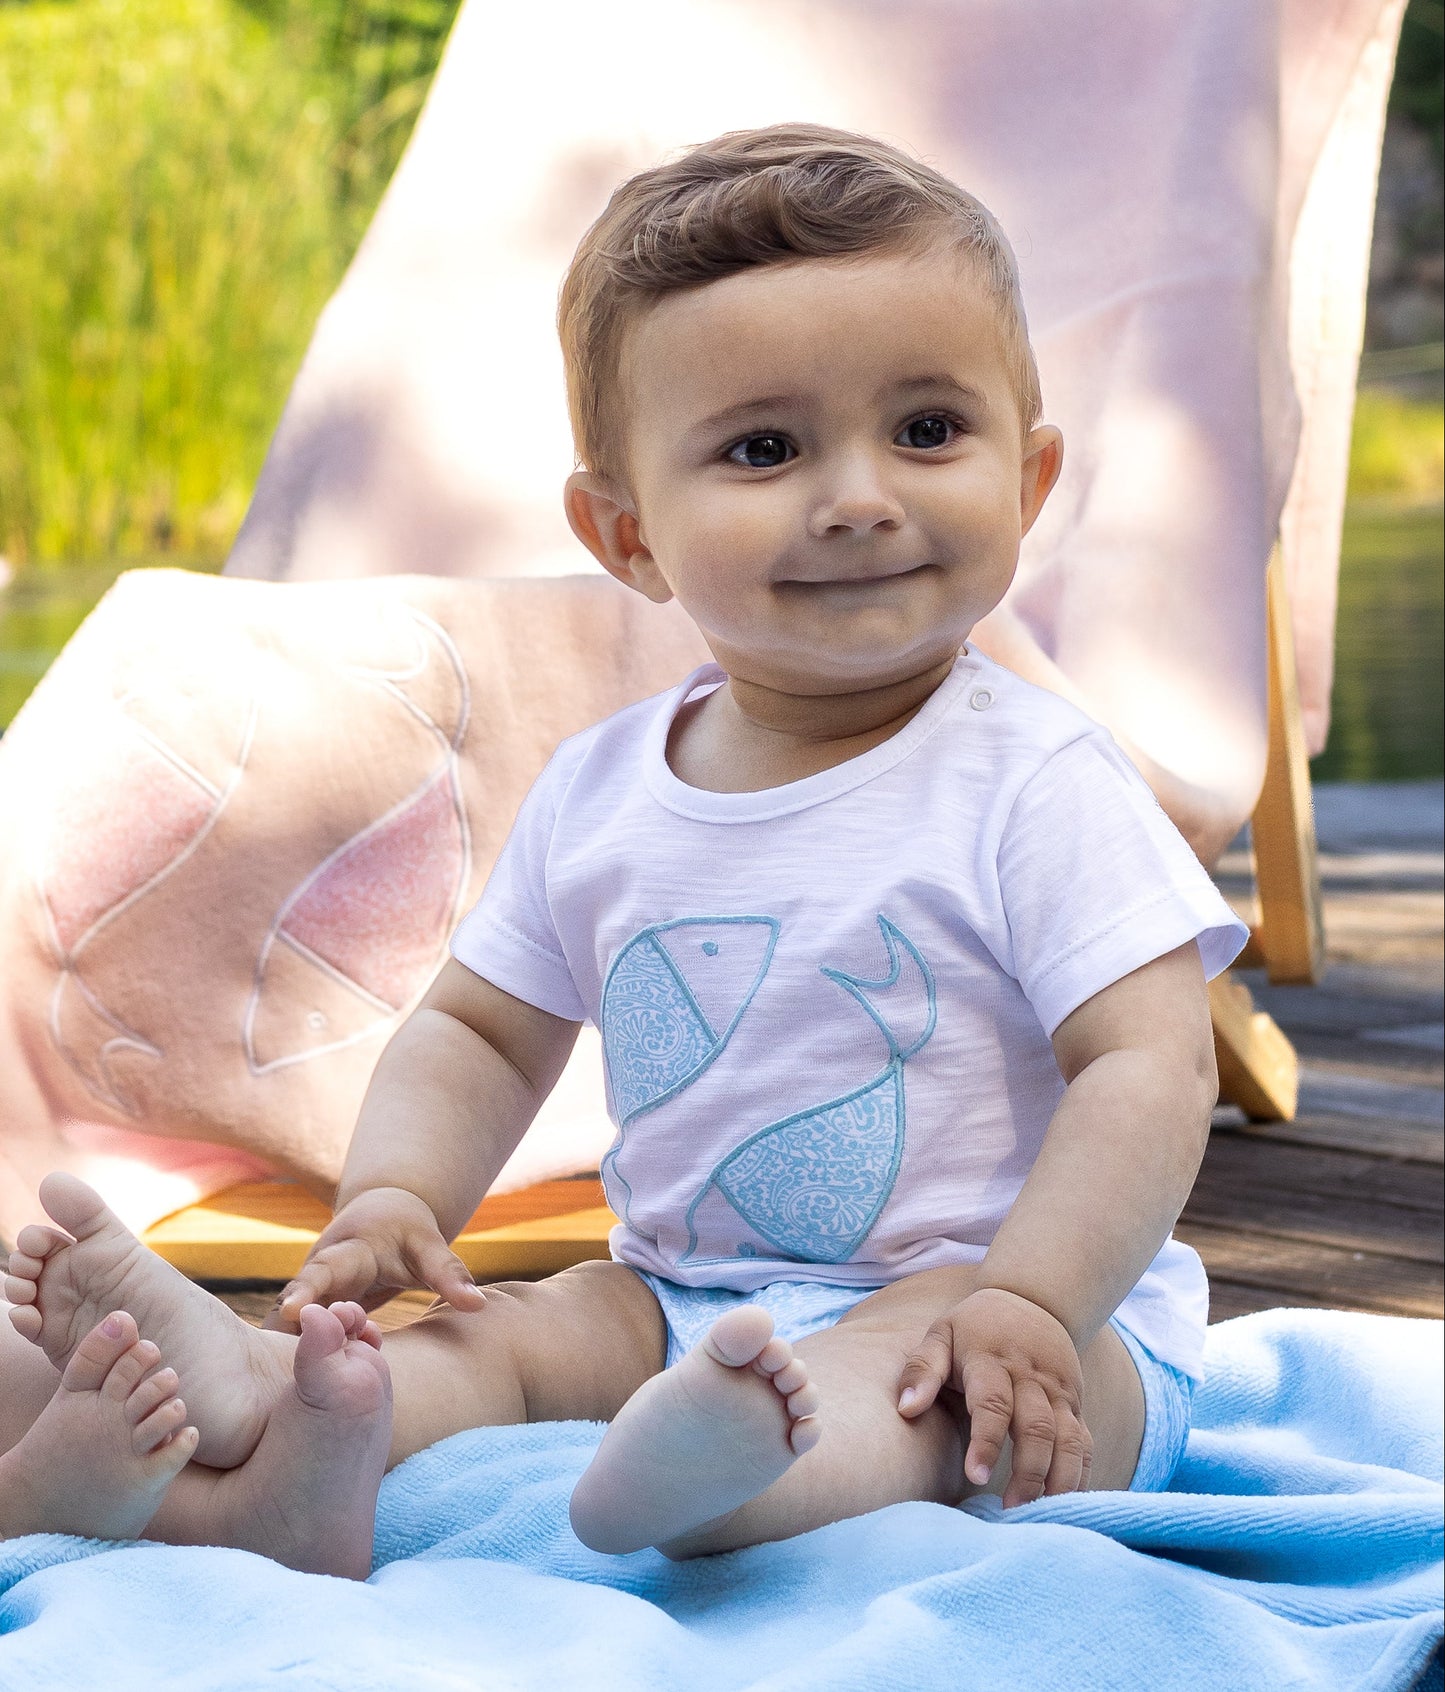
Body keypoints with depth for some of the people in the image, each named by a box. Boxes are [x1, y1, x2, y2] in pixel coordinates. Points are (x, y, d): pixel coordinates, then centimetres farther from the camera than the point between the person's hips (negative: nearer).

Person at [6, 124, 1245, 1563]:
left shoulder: (1037, 785, -10)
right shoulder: (597, 794, 6)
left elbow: (1151, 1068, -16)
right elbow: (480, 1031, 17)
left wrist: (1025, 1302, -29)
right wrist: (393, 1201, -3)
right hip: (683, 1302, 6)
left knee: (924, 1374, -36)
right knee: (515, 1329, -18)